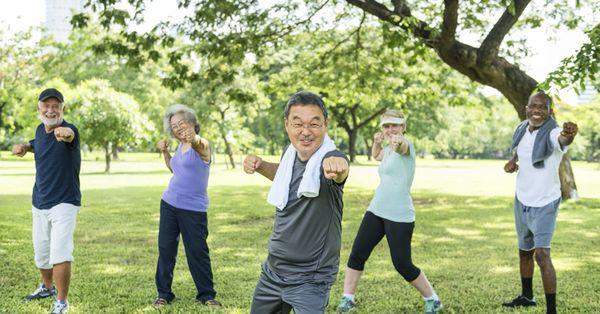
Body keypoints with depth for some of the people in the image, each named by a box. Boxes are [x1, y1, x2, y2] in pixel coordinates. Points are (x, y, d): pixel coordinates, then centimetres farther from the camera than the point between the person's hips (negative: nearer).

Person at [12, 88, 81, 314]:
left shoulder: (69, 130, -20)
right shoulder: (40, 130, 2)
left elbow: (70, 135, -46)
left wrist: (65, 134, -71)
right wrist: (25, 147, 3)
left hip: (64, 204, -7)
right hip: (39, 203, 7)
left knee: (60, 254, -19)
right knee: (41, 253, 20)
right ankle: (47, 287, 45)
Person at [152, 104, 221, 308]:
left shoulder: (201, 145, -12)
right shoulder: (180, 146, 10)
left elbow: (201, 146, -38)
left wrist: (194, 139, -61)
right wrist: (165, 152, 10)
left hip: (193, 209, -6)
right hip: (169, 204, 7)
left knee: (197, 252, -1)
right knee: (165, 249, 7)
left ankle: (206, 295, 14)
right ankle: (163, 294, 18)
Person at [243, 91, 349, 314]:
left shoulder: (329, 158, -23)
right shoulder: (290, 153, -2)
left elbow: (339, 170, -48)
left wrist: (337, 166, -72)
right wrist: (260, 166, 1)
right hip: (272, 270, 7)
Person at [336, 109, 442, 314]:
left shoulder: (405, 146, -12)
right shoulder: (388, 149, 11)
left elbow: (403, 146, -39)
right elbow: (375, 156, 36)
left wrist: (398, 142, -64)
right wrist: (377, 141, 13)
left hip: (399, 216, -7)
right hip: (376, 211, 7)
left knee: (403, 265, -5)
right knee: (357, 254, 1)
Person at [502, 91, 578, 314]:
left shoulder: (552, 133, -24)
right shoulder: (522, 130, -3)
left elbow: (563, 139, -51)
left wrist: (569, 135, -74)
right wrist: (513, 161, -1)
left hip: (545, 204, -7)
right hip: (522, 200, 7)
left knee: (542, 254, -21)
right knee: (524, 251, 23)